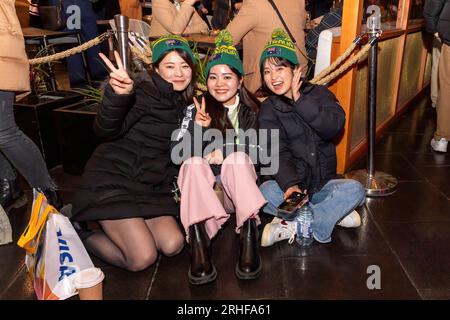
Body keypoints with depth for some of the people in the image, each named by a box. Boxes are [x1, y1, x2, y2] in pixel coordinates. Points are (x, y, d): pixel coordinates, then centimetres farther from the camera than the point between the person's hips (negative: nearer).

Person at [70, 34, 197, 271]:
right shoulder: (144, 91, -13)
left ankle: (120, 227, 14)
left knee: (173, 245, -11)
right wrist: (119, 95, -49)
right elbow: (105, 130, -29)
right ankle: (80, 233, 8)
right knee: (143, 258, -16)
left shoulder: (184, 104, 11)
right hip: (113, 180, -7)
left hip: (152, 187, 7)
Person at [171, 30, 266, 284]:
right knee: (194, 162, -28)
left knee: (237, 158, -28)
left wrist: (224, 152, -16)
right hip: (203, 189, 1)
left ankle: (249, 236, -40)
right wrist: (197, 127, -24)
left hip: (240, 189, 0)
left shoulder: (251, 111, 6)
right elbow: (178, 153, -6)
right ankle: (199, 241, -43)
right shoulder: (196, 110, 3)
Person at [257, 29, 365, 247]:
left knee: (355, 189, -26)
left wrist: (300, 100, -19)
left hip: (323, 184, 1)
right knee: (265, 192, -31)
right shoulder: (269, 110, 0)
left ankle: (293, 226, -21)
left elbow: (335, 127, -16)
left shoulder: (319, 94, 3)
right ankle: (334, 213, -16)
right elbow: (278, 154, -14)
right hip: (290, 183, -1)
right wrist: (290, 185, -31)